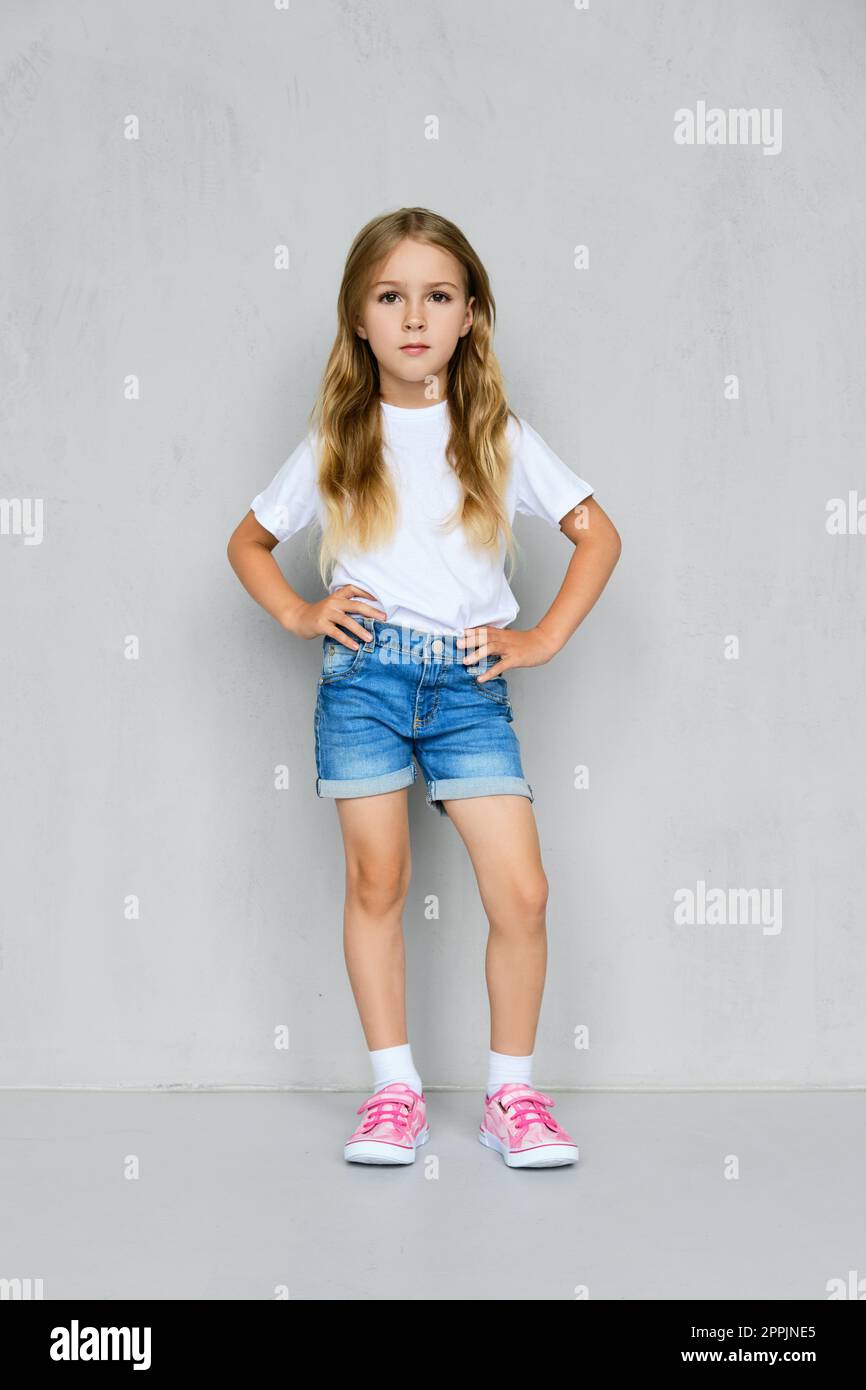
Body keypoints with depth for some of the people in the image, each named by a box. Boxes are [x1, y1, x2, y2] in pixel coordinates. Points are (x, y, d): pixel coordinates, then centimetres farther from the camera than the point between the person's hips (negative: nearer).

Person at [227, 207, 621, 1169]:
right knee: (376, 882, 2)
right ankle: (394, 1090, 16)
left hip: (468, 684, 0)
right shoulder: (334, 443, 8)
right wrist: (297, 613, 2)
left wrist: (543, 639, 1)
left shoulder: (499, 437, 7)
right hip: (364, 676, 0)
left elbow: (597, 533, 10)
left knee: (521, 892, -6)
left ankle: (511, 1094, 11)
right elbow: (248, 539, 18)